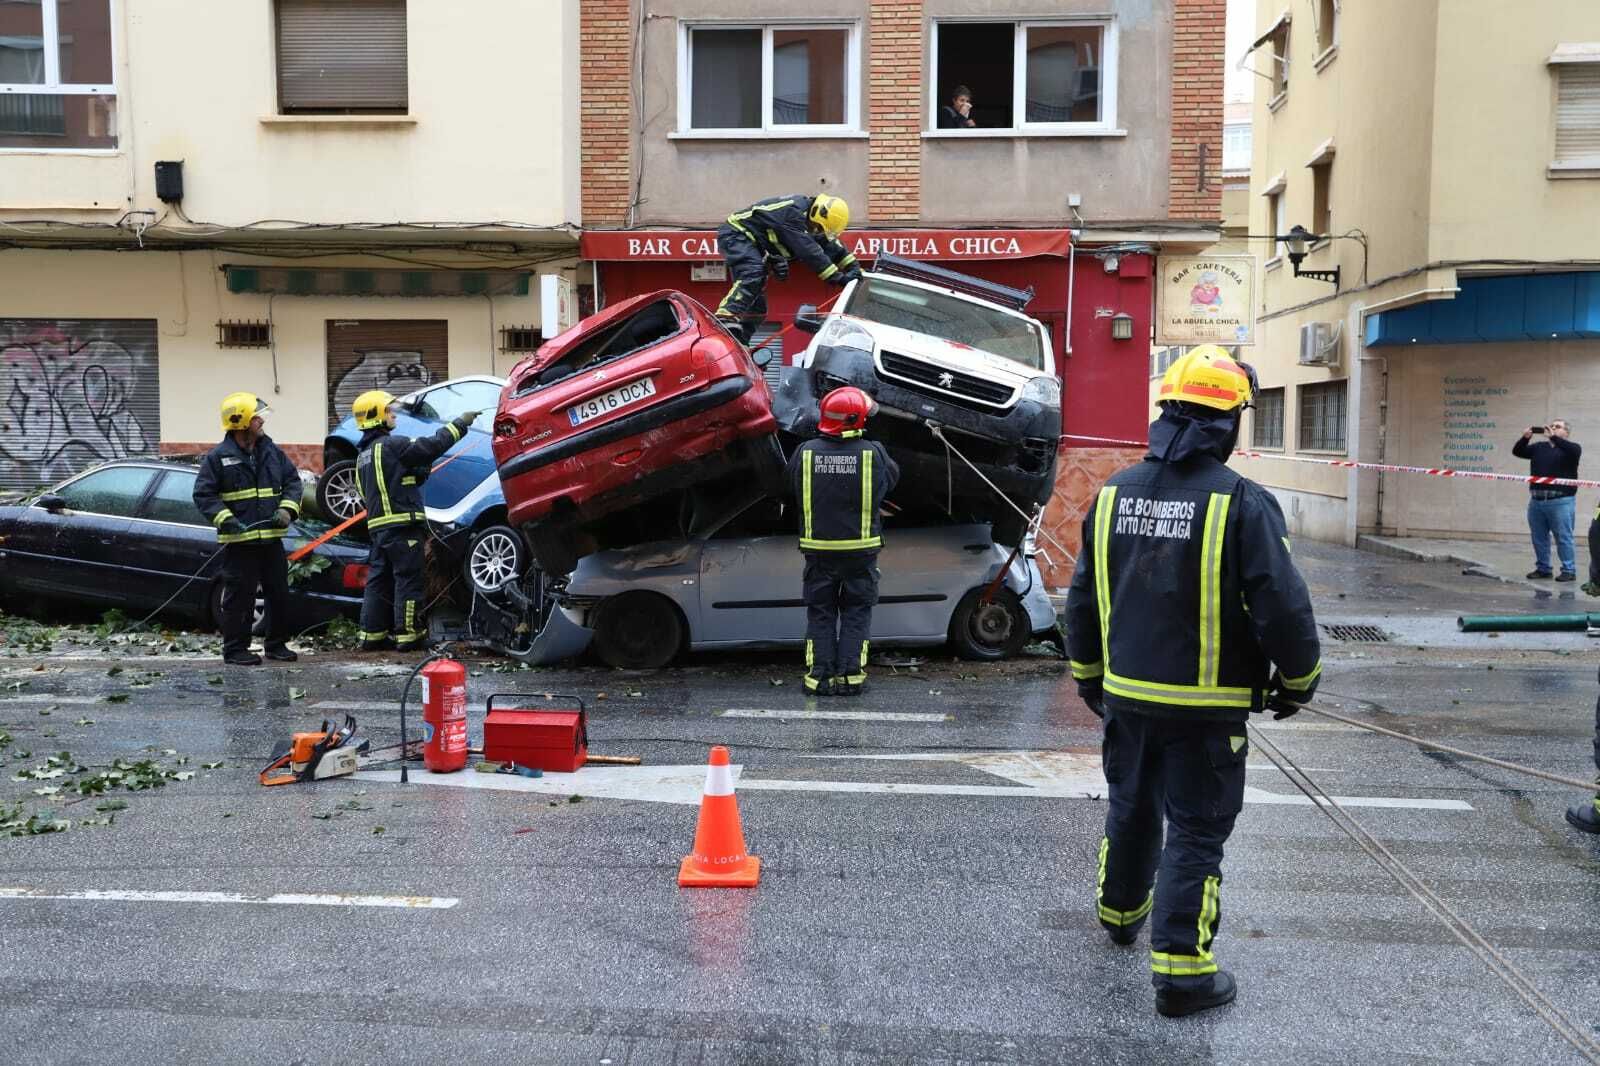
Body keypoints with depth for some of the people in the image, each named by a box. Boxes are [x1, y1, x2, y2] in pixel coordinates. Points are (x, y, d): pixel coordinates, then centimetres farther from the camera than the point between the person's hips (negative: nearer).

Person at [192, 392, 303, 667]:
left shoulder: (272, 451, 8)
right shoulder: (218, 457, -6)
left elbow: (292, 481, 14)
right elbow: (203, 494, -6)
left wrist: (287, 509, -2)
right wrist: (225, 519, -18)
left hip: (271, 538, 5)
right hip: (238, 541, -5)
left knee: (279, 594, 11)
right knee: (239, 597, 0)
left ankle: (277, 644, 25)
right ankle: (235, 650, 10)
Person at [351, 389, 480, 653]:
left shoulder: (363, 455, 18)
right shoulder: (391, 445, -10)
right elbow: (433, 446, -16)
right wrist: (460, 423, -6)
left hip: (378, 526, 9)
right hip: (403, 525, -9)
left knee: (378, 581, 11)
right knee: (408, 581, -4)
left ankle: (373, 635, 14)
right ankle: (408, 635, -2)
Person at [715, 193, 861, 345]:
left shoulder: (805, 214, 3)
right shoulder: (793, 212, -26)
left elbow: (830, 243, 11)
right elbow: (808, 250, -30)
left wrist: (854, 268, 3)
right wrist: (838, 277, -29)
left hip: (749, 241, 10)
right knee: (752, 275, -35)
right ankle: (725, 320, -48)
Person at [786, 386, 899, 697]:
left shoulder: (804, 452, -7)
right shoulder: (874, 453, -10)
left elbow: (792, 487, 7)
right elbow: (892, 478, 7)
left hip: (818, 549, 1)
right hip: (861, 551, -1)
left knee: (820, 613, 12)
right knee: (856, 612, 10)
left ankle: (820, 675, 9)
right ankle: (850, 675, 7)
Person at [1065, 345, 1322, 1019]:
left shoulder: (1115, 494, 0)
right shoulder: (1242, 503, -18)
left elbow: (1083, 600, 8)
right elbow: (1282, 606, -17)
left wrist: (1090, 680, 21)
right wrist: (1298, 681, 1)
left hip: (1126, 696, 5)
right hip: (1205, 708, -5)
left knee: (1130, 809, 24)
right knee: (1195, 834, 6)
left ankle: (1120, 913, 46)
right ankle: (1181, 972, 11)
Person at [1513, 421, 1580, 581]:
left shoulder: (1570, 448, 4)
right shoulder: (1539, 447, 16)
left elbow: (1574, 450, -19)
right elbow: (1517, 451, 9)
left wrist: (1553, 437, -23)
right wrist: (1525, 437, -8)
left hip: (1561, 501, -5)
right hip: (1536, 500, 5)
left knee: (1563, 537, -5)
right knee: (1539, 538, 9)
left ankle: (1569, 570, 0)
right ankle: (1542, 568, 18)